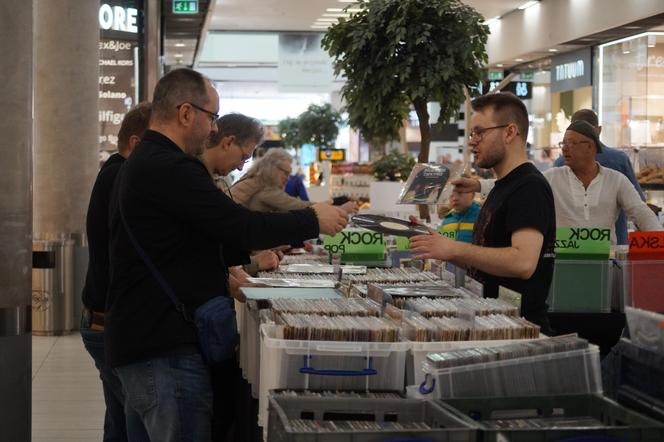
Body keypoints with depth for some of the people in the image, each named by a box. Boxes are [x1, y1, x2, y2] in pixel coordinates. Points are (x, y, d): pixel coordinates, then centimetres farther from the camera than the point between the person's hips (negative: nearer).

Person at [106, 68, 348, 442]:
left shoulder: (143, 164, 18)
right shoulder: (171, 170, -18)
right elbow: (242, 226, -18)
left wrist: (253, 252, 22)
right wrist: (314, 221, -4)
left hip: (143, 338, 11)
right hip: (166, 349, -11)